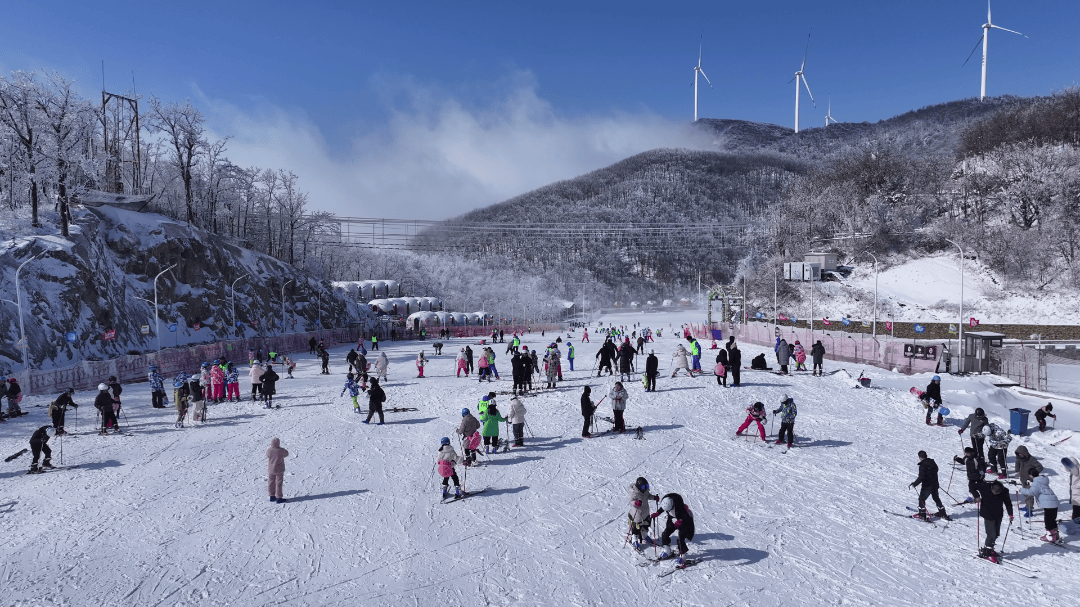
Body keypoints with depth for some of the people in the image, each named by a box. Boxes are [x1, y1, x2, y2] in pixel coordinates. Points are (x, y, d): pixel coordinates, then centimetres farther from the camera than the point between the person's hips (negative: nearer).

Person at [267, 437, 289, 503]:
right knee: (278, 484, 5)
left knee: (271, 483, 17)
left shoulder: (268, 451, -12)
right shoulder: (280, 451, -21)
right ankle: (279, 498, 10)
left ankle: (272, 496, 30)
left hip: (271, 470, 4)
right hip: (279, 470, -4)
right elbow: (286, 454, -1)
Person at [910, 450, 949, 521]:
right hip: (935, 485, 8)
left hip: (927, 486, -8)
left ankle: (922, 514, 7)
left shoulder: (922, 465, -22)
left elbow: (921, 478, -26)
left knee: (921, 499, 5)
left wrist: (914, 484, -16)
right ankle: (943, 514, 30)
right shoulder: (933, 462, 3)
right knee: (936, 499, 22)